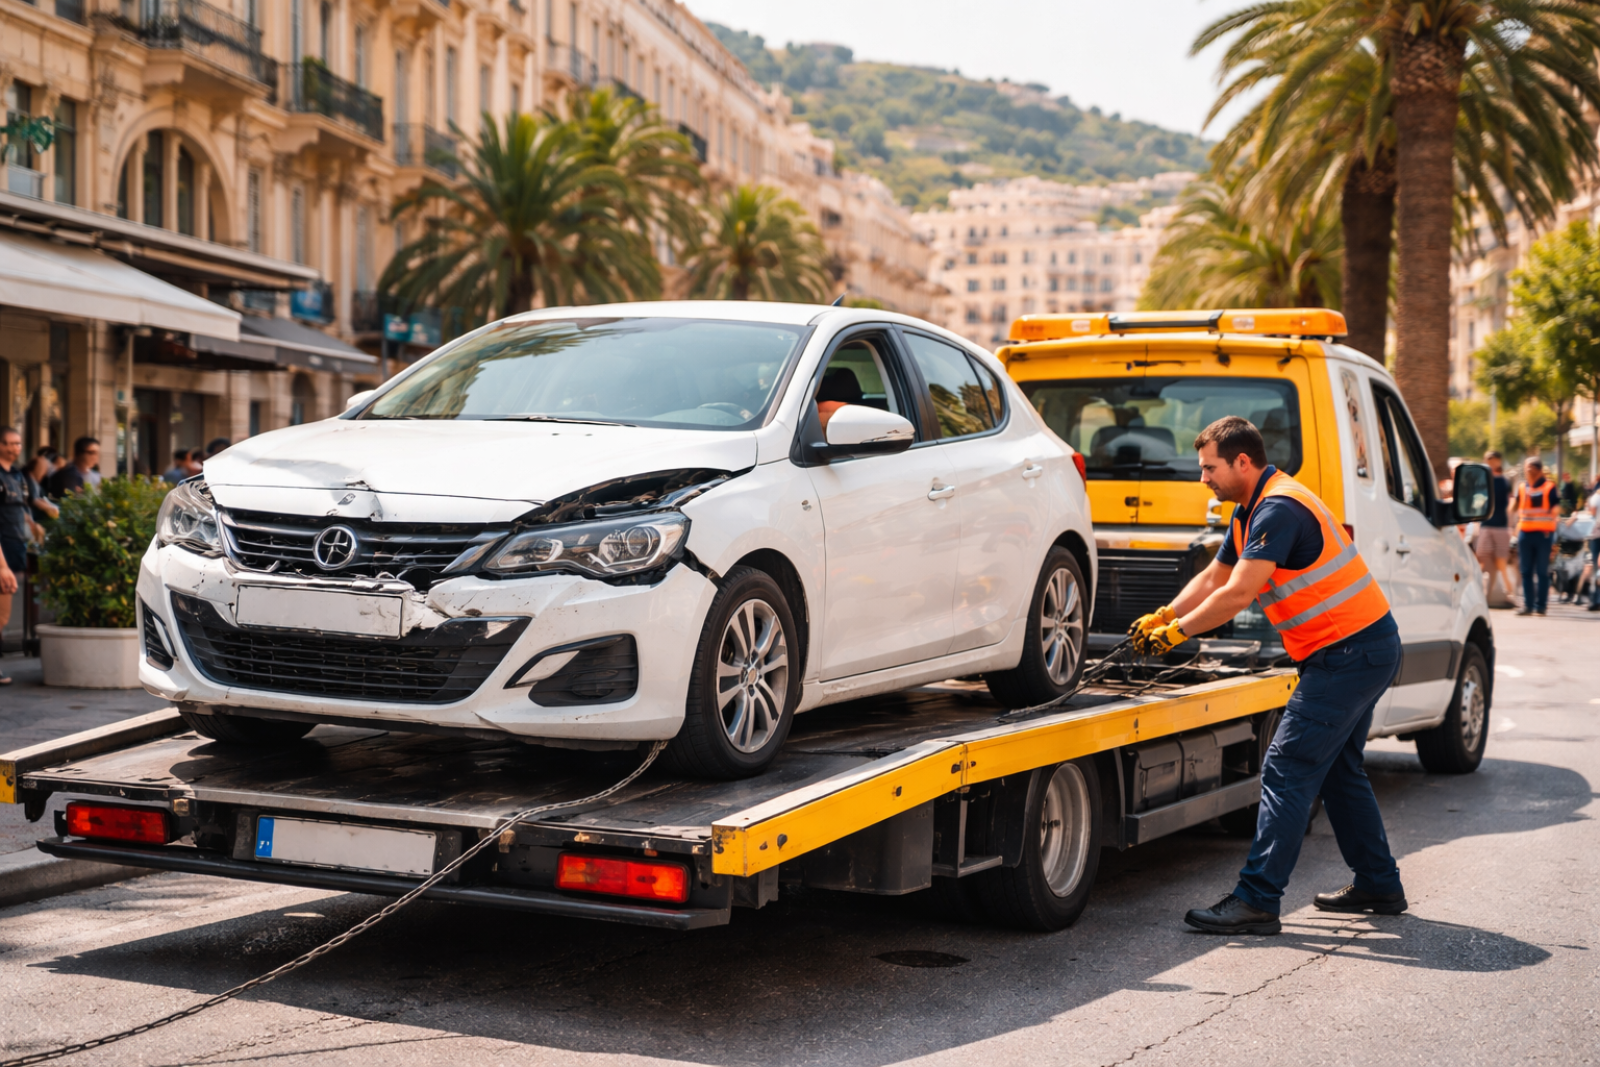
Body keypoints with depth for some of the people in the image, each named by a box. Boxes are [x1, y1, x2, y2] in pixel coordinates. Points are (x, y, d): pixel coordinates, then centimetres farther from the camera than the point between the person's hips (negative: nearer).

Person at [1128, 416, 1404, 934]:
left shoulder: (1278, 510, -20)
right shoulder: (1251, 511, 13)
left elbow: (1238, 594, -25)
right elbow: (1213, 578, 22)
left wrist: (1178, 631, -14)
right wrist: (1162, 617, 10)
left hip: (1350, 653, -11)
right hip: (1365, 649, 11)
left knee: (1287, 770, -11)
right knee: (1336, 768, 20)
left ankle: (1257, 900, -12)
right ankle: (1379, 885, 30)